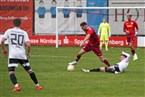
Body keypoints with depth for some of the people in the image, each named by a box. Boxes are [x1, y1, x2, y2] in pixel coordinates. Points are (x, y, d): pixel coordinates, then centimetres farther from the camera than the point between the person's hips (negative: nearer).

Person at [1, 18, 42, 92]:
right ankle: (37, 85, 21)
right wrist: (28, 53, 13)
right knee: (29, 69, 15)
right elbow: (28, 45, -4)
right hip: (22, 54, 3)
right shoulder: (24, 33, 6)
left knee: (11, 71, -3)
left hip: (12, 54, -3)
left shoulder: (9, 31, 4)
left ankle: (16, 86, -26)